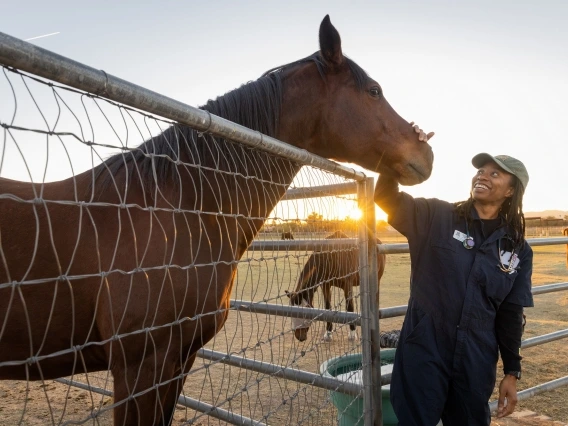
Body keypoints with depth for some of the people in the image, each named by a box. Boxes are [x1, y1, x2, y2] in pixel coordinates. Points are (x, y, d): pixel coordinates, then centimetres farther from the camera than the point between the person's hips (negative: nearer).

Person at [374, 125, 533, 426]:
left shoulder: (518, 249, 3)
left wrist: (512, 372, 7)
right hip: (424, 351, -3)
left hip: (477, 361, 3)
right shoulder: (436, 217, -4)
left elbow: (511, 314, 6)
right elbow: (386, 197, -12)